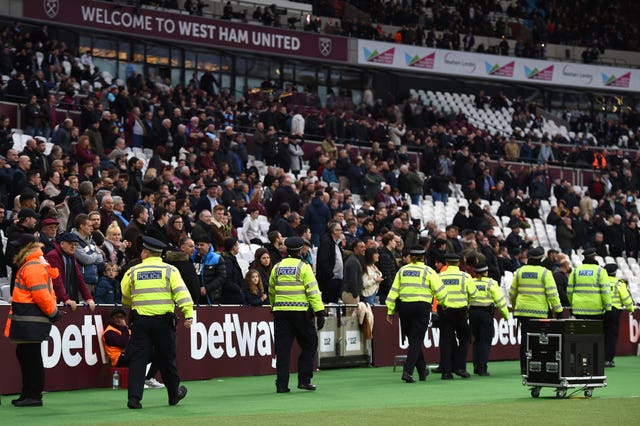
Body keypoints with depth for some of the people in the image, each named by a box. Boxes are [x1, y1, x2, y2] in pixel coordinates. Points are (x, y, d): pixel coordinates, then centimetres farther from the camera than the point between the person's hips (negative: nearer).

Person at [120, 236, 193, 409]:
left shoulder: (133, 271, 7)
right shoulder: (169, 270, 3)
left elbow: (125, 299, 17)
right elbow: (181, 291, -9)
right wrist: (188, 314, -15)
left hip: (140, 321, 0)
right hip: (164, 320, 0)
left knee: (138, 358, 0)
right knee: (167, 358, 12)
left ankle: (134, 396, -11)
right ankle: (174, 394, 27)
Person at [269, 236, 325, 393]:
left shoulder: (277, 268, 10)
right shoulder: (303, 267, -3)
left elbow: (271, 292, 19)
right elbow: (313, 291, -10)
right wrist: (320, 312, -10)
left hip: (280, 312, 4)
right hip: (300, 311, -4)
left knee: (282, 348, 5)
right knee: (309, 344, 9)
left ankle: (282, 384, 1)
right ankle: (304, 380, 4)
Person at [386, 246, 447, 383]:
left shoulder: (402, 270, 10)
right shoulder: (428, 271, 0)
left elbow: (394, 291, 7)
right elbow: (440, 290, -5)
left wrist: (390, 311, 9)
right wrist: (443, 304, 12)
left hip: (404, 307, 4)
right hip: (421, 307, -3)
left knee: (412, 339, 15)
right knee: (416, 340, -1)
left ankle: (422, 370, 26)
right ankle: (407, 371, -15)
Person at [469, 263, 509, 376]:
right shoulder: (491, 283, -3)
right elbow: (499, 299, -2)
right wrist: (506, 314, 6)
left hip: (472, 312, 3)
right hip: (486, 312, -3)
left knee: (476, 340, 17)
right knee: (485, 341, 3)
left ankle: (476, 366, 12)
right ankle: (482, 369, -2)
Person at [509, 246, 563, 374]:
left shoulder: (520, 271, 7)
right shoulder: (545, 273, -5)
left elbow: (512, 292, 14)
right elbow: (552, 293, -9)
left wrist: (513, 306, 30)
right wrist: (558, 309, -4)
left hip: (522, 310, 4)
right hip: (539, 311, -4)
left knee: (525, 339, 6)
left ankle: (524, 367, 5)